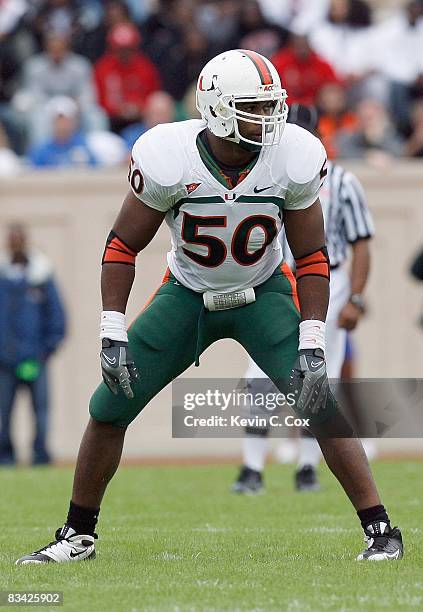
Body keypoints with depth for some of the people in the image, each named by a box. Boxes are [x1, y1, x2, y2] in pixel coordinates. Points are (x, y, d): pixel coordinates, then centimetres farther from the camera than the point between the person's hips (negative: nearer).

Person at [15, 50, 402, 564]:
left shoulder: (294, 159, -22)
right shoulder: (168, 159, -26)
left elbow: (312, 258, -12)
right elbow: (122, 246, -14)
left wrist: (312, 345, -21)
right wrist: (113, 336, -20)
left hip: (263, 294, -1)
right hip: (186, 294, 1)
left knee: (318, 402, -20)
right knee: (110, 406, -3)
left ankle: (380, 530, -11)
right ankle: (77, 535, 17)